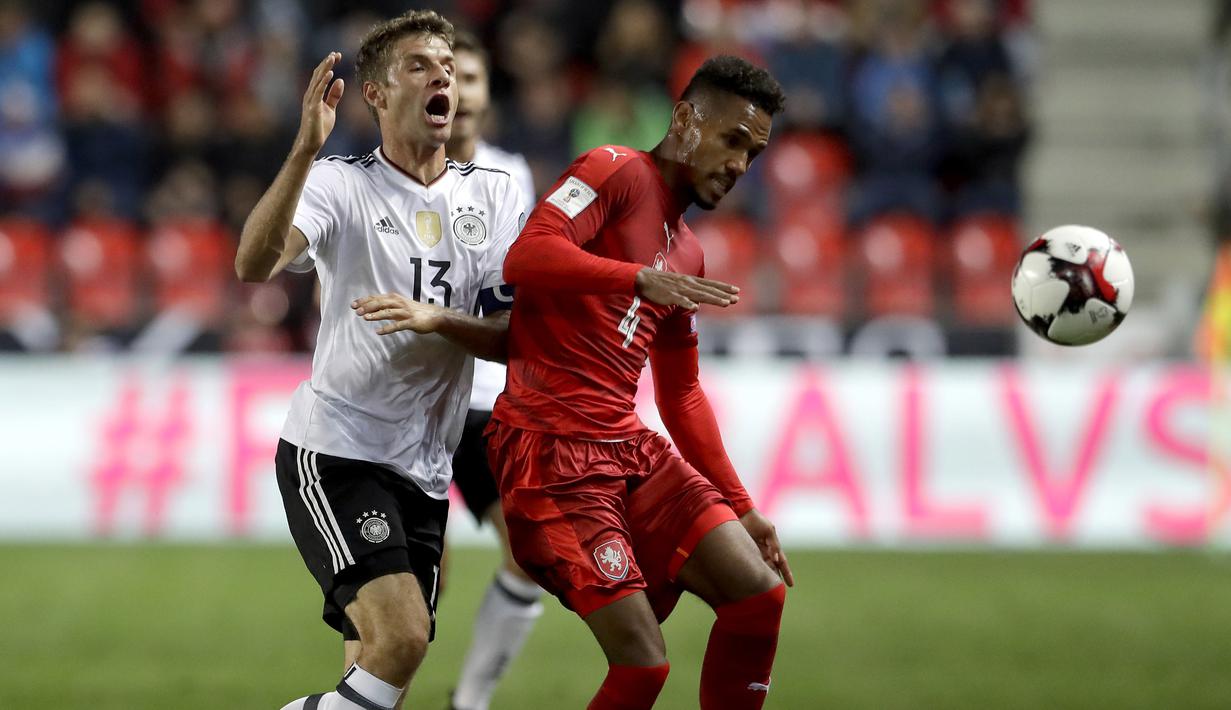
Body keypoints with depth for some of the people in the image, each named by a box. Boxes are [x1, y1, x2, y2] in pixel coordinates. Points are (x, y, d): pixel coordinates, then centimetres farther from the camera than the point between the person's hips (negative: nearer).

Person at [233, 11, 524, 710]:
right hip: (335, 449, -5)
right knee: (401, 637, -24)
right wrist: (306, 151, -33)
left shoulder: (495, 195, 8)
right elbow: (254, 266, -22)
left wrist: (436, 319, -16)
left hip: (424, 469, 5)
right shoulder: (340, 184, -4)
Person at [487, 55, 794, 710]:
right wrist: (644, 279, -31)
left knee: (760, 593, -3)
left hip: (632, 447, 9)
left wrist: (740, 508, 25)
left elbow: (682, 397, 29)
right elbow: (526, 257, -21)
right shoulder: (616, 172, -3)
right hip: (552, 452, -8)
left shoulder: (687, 255, 22)